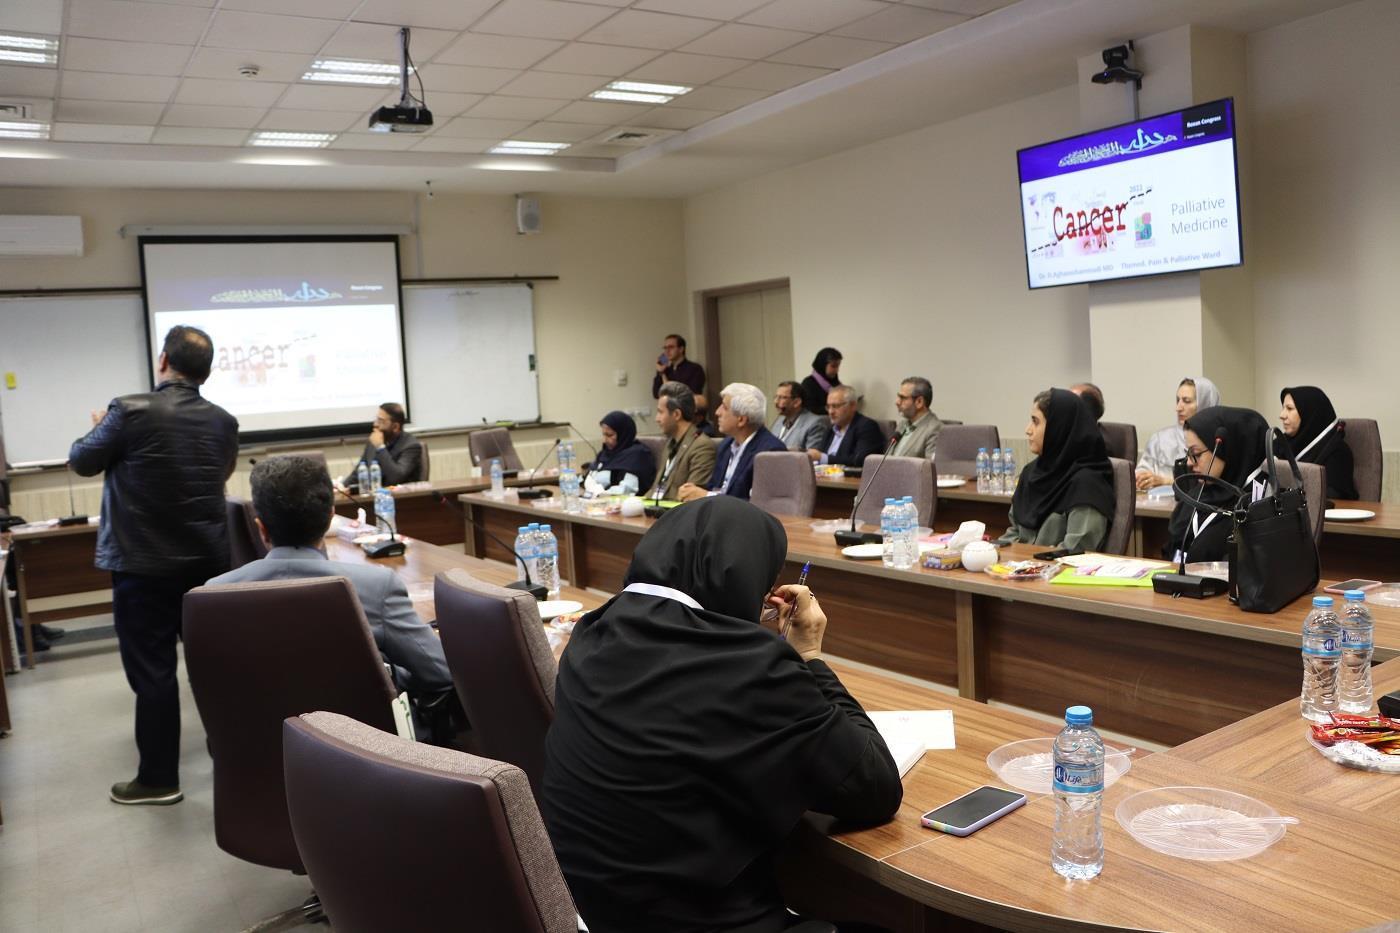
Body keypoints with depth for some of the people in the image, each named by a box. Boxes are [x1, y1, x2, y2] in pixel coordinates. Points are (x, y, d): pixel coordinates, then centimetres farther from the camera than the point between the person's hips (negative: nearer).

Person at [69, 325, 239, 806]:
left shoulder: (131, 410, -15)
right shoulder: (223, 422, 0)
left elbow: (82, 461, 0)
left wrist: (101, 428, 22)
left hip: (143, 562, -5)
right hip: (207, 558, 5)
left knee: (152, 669, 2)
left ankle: (159, 778, 11)